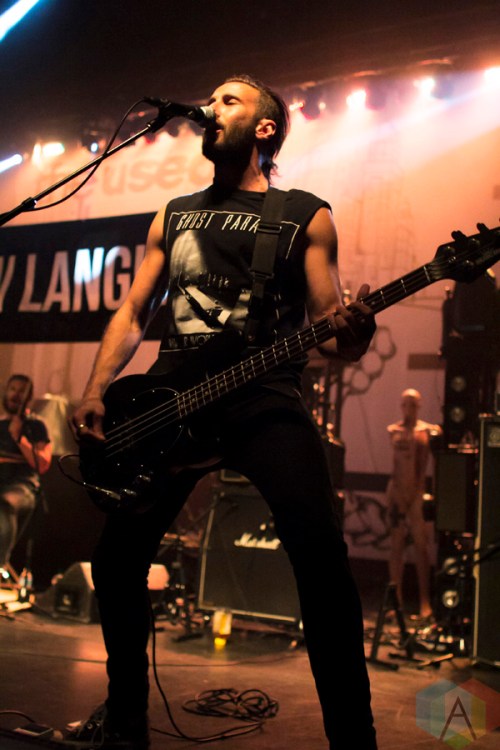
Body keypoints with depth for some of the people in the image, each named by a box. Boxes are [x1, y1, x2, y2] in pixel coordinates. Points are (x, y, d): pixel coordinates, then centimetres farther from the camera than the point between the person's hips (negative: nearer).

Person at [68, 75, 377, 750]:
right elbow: (133, 313, 18)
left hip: (265, 396, -4)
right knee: (118, 556, 0)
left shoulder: (305, 215, 9)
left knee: (320, 554, -21)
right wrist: (96, 390, 2)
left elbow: (329, 330, 4)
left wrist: (353, 335, -21)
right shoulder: (175, 216, 21)